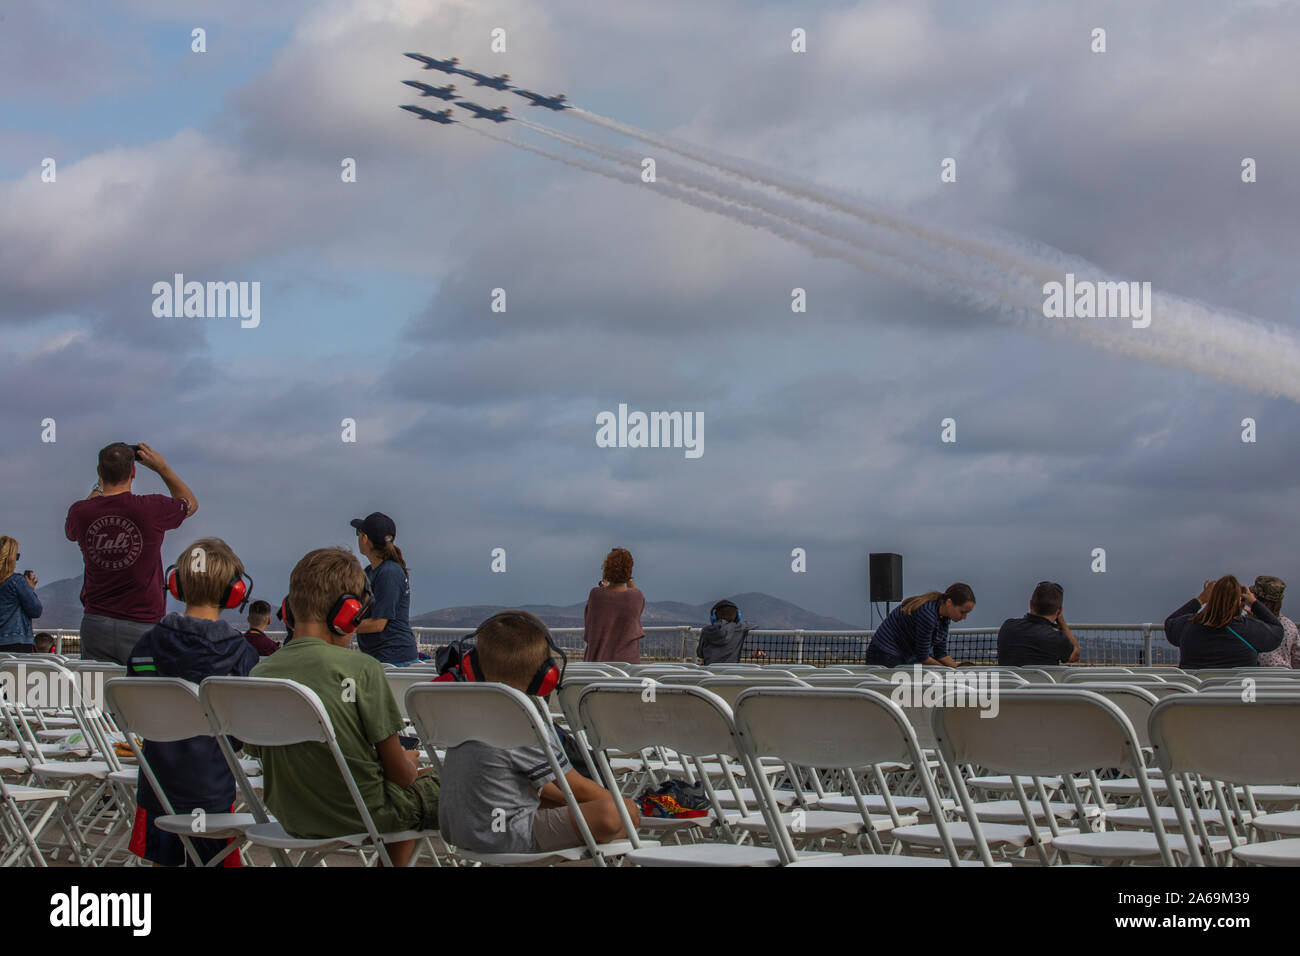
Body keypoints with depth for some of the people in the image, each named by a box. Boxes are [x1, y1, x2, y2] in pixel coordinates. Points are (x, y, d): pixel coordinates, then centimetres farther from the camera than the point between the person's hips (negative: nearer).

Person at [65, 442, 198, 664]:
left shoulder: (80, 512, -2)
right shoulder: (152, 508, -10)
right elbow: (190, 503, 13)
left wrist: (98, 488, 30)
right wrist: (162, 468, 17)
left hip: (96, 624, 3)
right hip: (143, 624, -3)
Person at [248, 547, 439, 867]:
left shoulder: (260, 674, -4)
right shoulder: (362, 669, -19)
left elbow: (259, 754, 7)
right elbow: (398, 772, -13)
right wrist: (409, 763, 12)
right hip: (362, 813, -7)